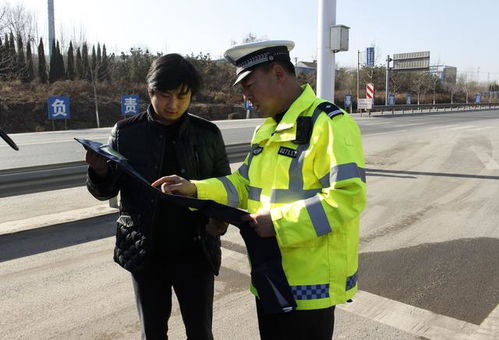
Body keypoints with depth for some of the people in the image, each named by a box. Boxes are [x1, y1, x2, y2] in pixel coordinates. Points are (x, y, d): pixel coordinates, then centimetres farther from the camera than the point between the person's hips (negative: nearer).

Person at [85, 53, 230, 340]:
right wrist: (100, 172, -21)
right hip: (145, 252, 1)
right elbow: (106, 191, 2)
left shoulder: (208, 134, -3)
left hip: (195, 250, 0)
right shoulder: (126, 133, -4)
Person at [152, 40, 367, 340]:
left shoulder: (330, 123, -17)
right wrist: (194, 189, -2)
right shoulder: (267, 130, 12)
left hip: (310, 282, -8)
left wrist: (279, 224, -25)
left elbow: (348, 196, -25)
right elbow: (244, 185, 12)